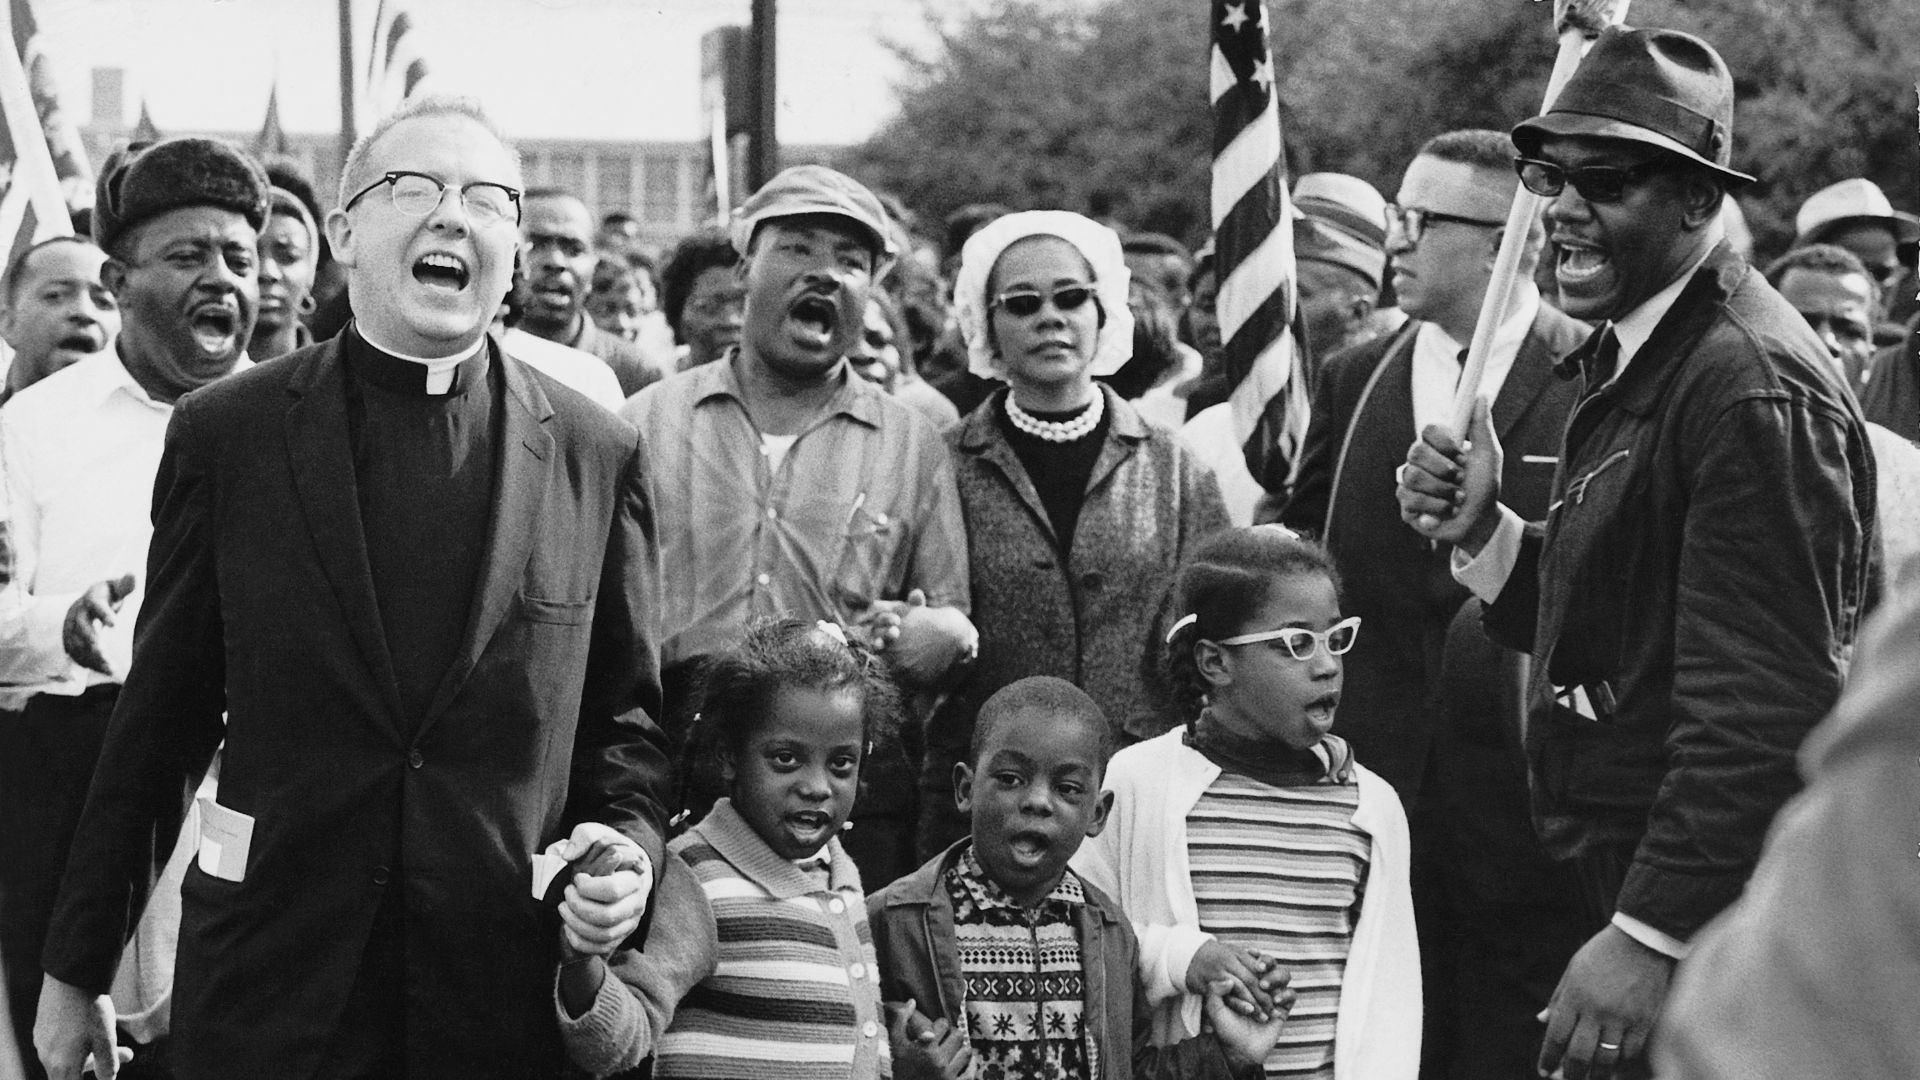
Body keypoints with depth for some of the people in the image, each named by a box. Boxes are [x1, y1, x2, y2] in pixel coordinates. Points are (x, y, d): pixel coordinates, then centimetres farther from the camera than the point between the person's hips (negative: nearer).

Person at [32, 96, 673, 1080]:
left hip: (510, 996, 1)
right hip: (270, 991, -1)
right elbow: (160, 716, 3)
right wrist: (77, 970, 5)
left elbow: (623, 712, 12)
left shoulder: (597, 457, 4)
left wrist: (629, 843, -8)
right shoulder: (225, 434, 1)